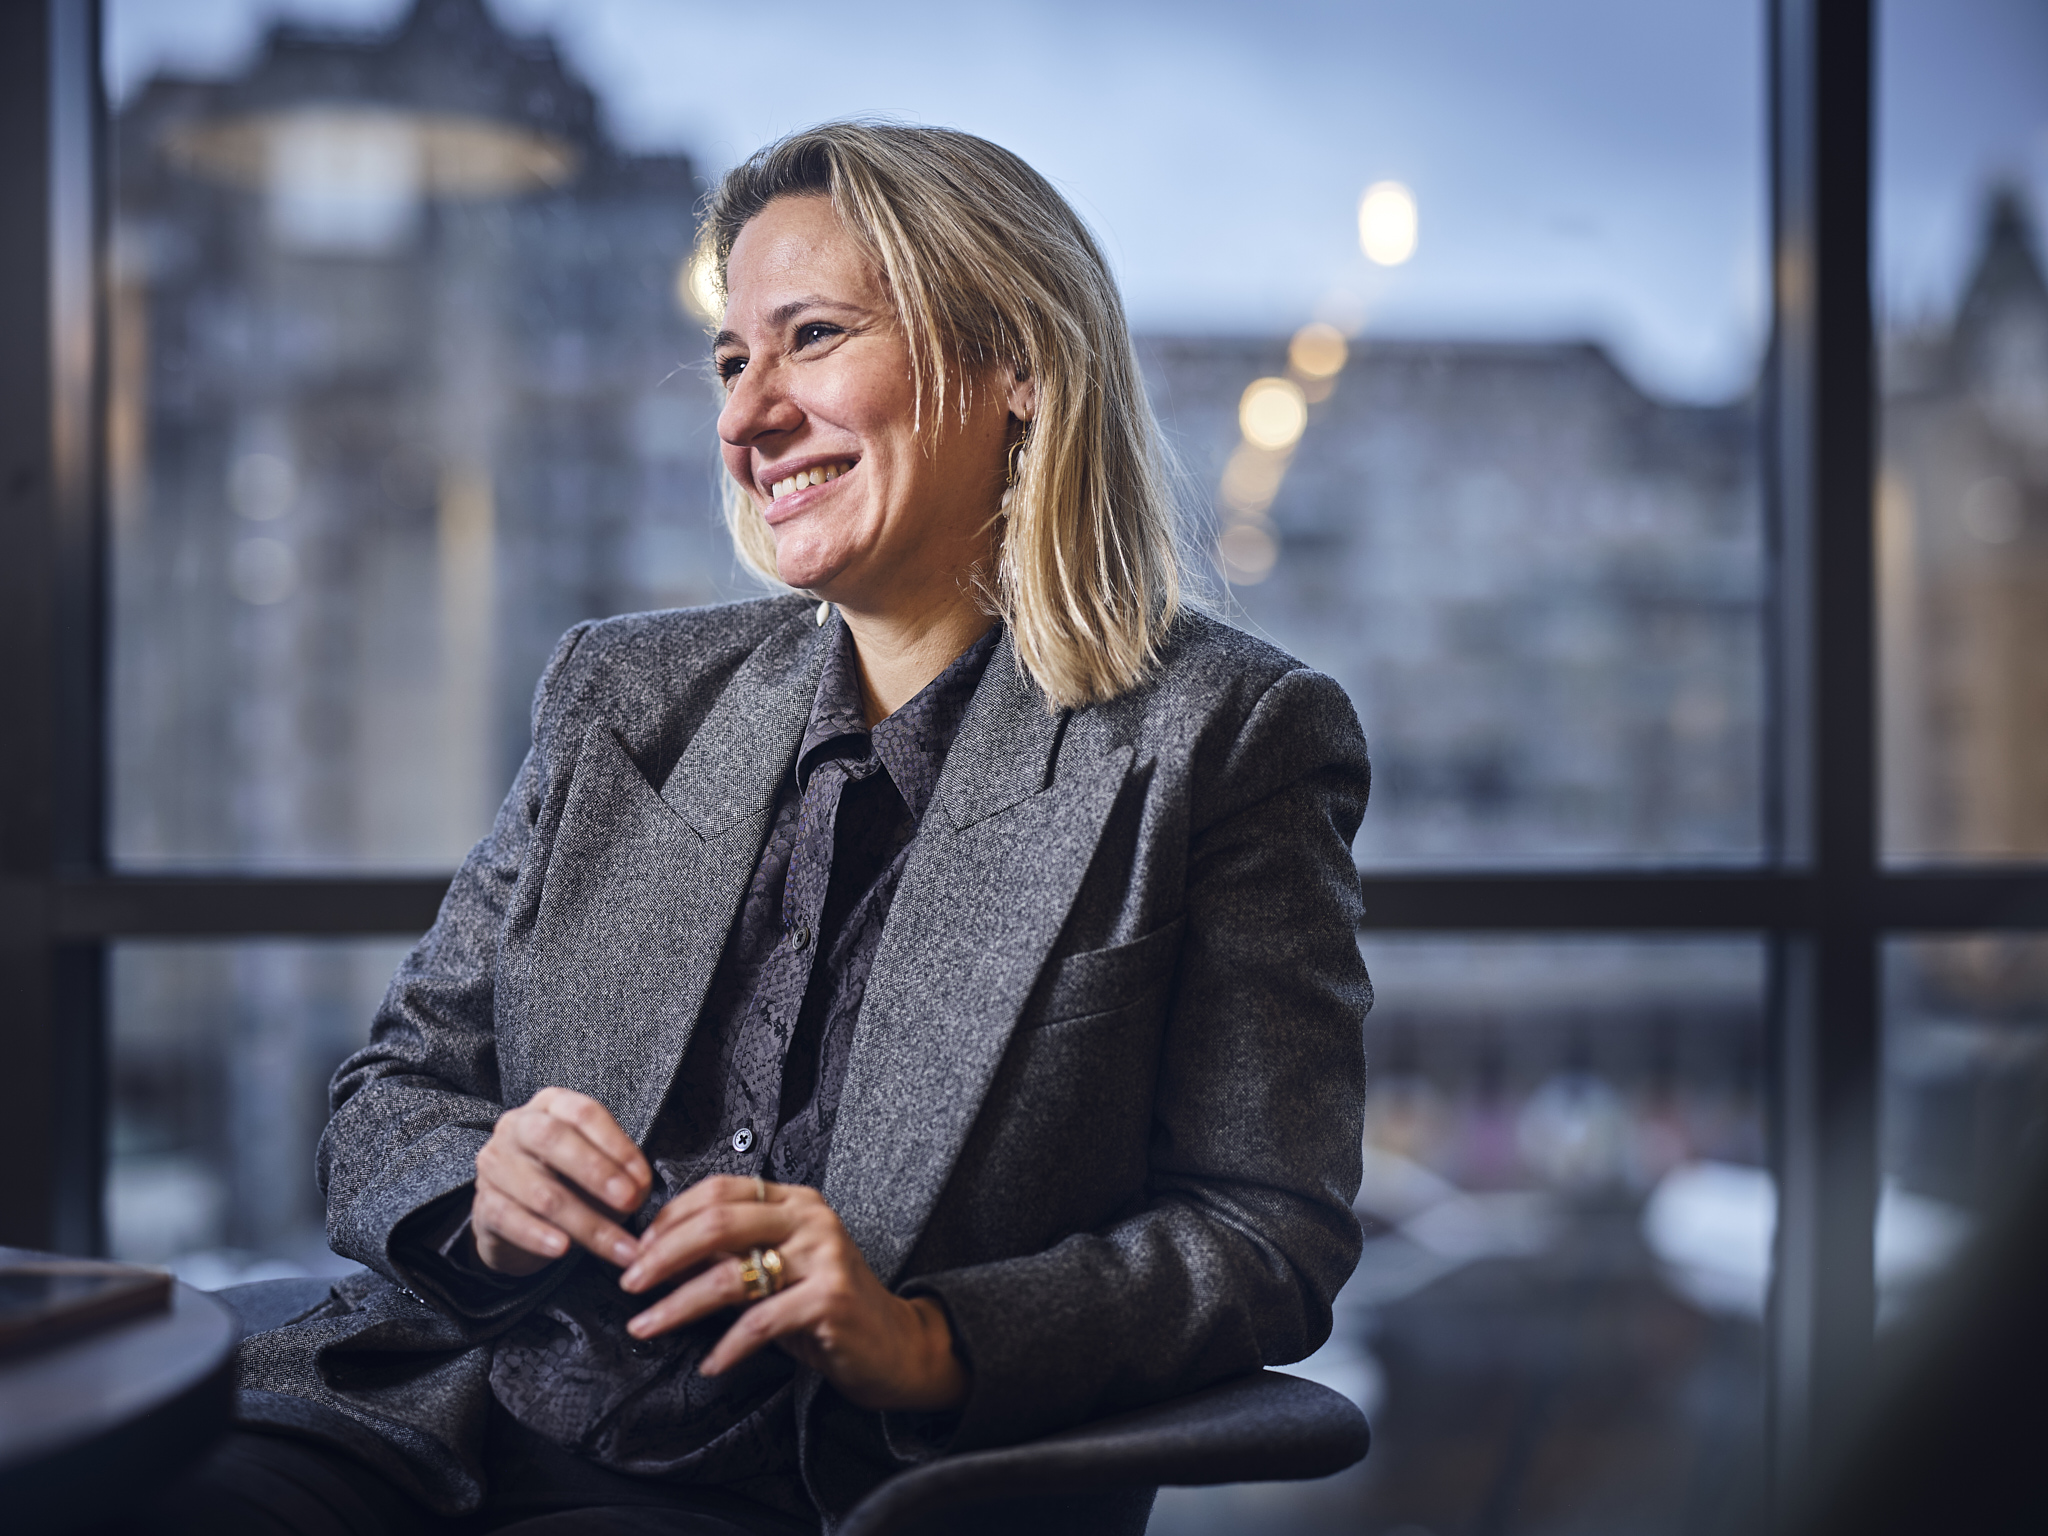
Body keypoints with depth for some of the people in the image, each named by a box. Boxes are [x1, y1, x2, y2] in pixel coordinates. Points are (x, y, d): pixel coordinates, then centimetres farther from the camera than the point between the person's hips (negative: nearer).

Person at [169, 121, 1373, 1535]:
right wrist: (483, 1193, -8)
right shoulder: (623, 691, 15)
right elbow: (391, 1101, 16)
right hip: (439, 1423, 4)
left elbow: (1272, 1234, -2)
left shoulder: (1224, 740, 2)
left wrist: (925, 1341, -17)